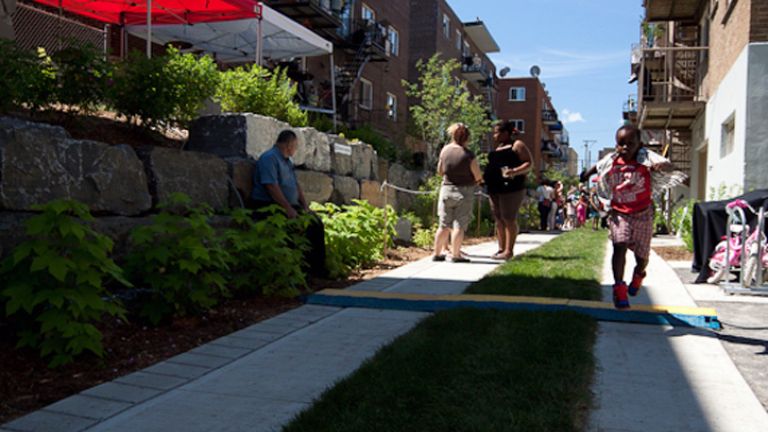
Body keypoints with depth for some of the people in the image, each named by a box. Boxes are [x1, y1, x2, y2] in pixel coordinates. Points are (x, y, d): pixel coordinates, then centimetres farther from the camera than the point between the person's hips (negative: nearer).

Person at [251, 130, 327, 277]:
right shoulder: (269, 158, -13)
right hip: (269, 206, -9)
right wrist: (288, 209, -26)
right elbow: (271, 186, -23)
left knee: (316, 223, -5)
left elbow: (296, 184, 21)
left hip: (288, 205, 10)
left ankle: (318, 268, -2)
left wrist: (305, 206, 8)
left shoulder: (287, 160, 19)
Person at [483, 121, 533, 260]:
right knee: (498, 219, 8)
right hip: (495, 188, 8)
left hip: (511, 188, -8)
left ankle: (509, 251, -3)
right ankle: (501, 248, 15)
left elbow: (529, 163, -8)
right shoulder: (498, 148, 21)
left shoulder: (517, 145, -2)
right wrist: (485, 176, 20)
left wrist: (515, 171, -24)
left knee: (509, 219, -7)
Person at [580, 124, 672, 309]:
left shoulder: (646, 157, -16)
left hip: (642, 214, -1)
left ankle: (638, 275, 46)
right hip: (619, 212, 1)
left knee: (641, 254, 10)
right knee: (619, 246, -19)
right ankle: (619, 288, -13)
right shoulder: (611, 161, -6)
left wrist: (662, 165, -54)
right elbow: (597, 167, 18)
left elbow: (669, 165, -33)